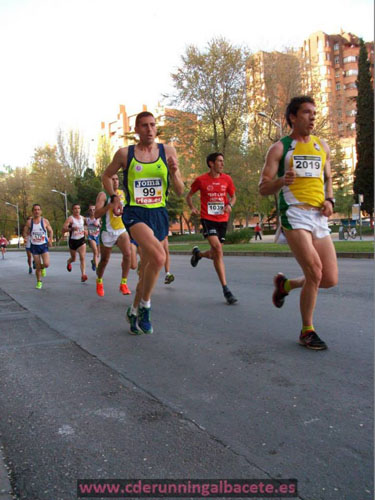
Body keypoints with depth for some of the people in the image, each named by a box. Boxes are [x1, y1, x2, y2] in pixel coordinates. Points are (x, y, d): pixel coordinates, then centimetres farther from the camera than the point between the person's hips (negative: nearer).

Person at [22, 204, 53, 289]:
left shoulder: (45, 221, -3)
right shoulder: (29, 222, -2)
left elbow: (50, 231, 7)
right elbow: (25, 232, 5)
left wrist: (50, 240, -8)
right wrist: (25, 237, -17)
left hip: (44, 245, -1)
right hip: (34, 246, 1)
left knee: (46, 264, -16)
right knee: (37, 267, 3)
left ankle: (42, 268, 22)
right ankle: (39, 282, 23)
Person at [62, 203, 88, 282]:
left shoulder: (82, 218, 3)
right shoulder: (70, 219, -14)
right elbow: (63, 229, -24)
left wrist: (85, 230, 6)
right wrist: (71, 228, -39)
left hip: (81, 240, 2)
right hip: (73, 241, -2)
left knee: (82, 258, -14)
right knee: (73, 258, 17)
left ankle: (83, 275, -18)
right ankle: (68, 262, 53)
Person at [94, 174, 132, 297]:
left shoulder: (122, 193, 9)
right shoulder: (103, 195, -7)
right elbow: (96, 214, -19)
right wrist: (110, 204, -29)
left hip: (122, 230, 3)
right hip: (107, 231, -3)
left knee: (127, 254, -19)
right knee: (104, 260, 8)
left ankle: (123, 284, -8)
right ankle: (99, 282, 34)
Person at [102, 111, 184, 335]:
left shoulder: (168, 151, 5)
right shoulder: (124, 154, 1)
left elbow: (180, 191, 6)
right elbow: (106, 176, 19)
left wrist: (174, 172, -13)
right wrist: (114, 197, 2)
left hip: (159, 214, 4)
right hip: (135, 213, -3)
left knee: (147, 266, 10)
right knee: (159, 257, -27)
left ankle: (135, 311, 32)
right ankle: (145, 306, -4)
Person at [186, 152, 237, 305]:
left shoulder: (227, 179, 6)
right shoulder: (201, 180, -2)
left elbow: (233, 196, 18)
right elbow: (189, 195, 11)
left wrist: (230, 205, -4)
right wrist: (192, 207, -7)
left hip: (222, 220, 4)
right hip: (208, 219, -4)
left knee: (215, 254, 9)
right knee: (218, 250, -19)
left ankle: (198, 254, 46)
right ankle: (225, 289, -14)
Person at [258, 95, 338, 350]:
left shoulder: (322, 146, 18)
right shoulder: (280, 148, 3)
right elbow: (263, 188, 0)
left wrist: (330, 199, 8)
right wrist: (281, 181, -22)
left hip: (320, 217, 6)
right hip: (294, 214, -6)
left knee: (330, 279, 1)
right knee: (315, 272, -17)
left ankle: (285, 284, 29)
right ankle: (307, 331, 3)